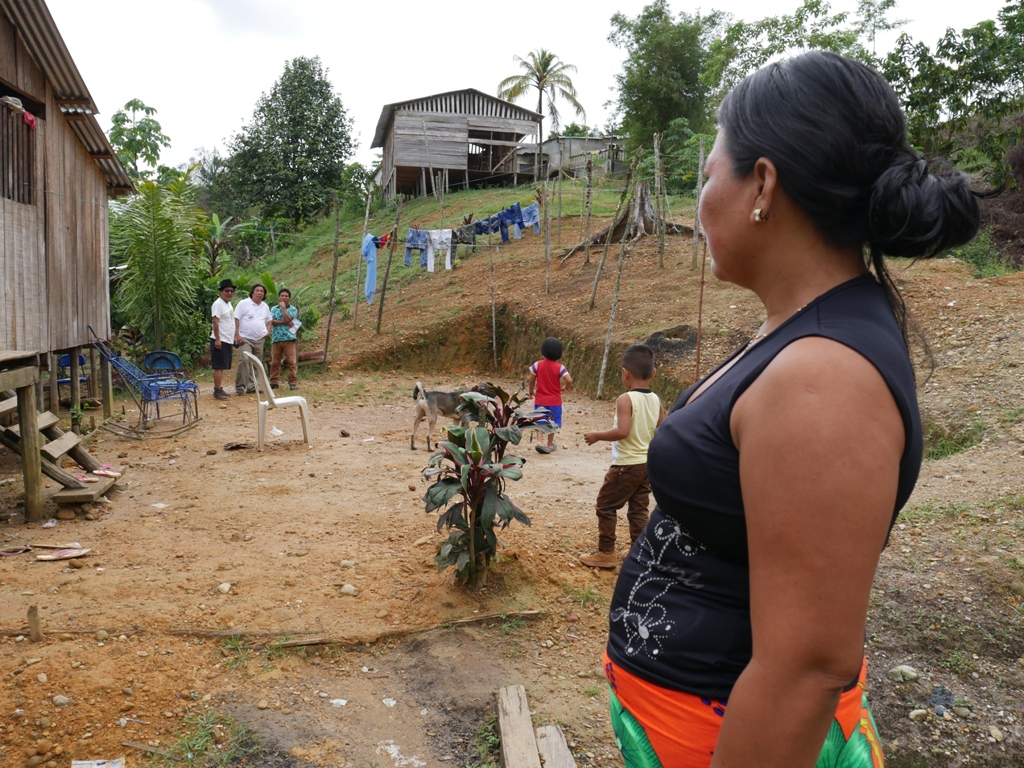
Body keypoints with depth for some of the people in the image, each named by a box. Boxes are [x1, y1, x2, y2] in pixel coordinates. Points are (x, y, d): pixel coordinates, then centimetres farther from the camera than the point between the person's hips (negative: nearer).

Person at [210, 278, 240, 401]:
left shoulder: (229, 304, 16)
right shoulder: (218, 304, -12)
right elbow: (215, 322, -18)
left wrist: (236, 335, 22)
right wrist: (217, 339, -22)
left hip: (228, 341, 9)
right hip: (220, 340, -9)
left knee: (222, 367, 12)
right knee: (219, 366, -8)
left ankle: (220, 388, 17)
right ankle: (217, 390, -7)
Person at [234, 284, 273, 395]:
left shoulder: (265, 306, 14)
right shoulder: (243, 303, -4)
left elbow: (268, 320, 28)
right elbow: (236, 319, -7)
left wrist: (268, 331, 10)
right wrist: (237, 335, -15)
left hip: (260, 339, 6)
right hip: (246, 339, -6)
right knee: (244, 361, -18)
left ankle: (251, 386, 16)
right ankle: (240, 386, -12)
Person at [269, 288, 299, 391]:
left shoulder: (293, 309, 6)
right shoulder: (274, 309, 13)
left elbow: (287, 319, -11)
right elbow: (271, 321, -2)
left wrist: (283, 307, -3)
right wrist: (285, 322, -10)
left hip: (289, 339, -2)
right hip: (276, 339, 3)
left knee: (292, 362, -7)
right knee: (275, 362, 6)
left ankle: (293, 382, -5)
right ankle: (274, 381, 13)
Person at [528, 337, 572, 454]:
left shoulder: (537, 365, -8)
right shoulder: (559, 367, -13)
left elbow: (532, 380, -3)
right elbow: (569, 380, -23)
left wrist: (531, 392, 12)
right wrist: (565, 388, -3)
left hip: (540, 399, 1)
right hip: (554, 400, -1)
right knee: (552, 423, 15)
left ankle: (539, 441, -8)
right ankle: (550, 444, 24)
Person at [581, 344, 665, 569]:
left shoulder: (625, 399, -18)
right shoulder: (655, 400, 3)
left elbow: (622, 431, -27)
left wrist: (597, 436, -15)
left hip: (626, 465, -7)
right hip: (647, 464, 7)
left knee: (606, 505, 6)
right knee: (638, 510, 15)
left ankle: (606, 553, 11)